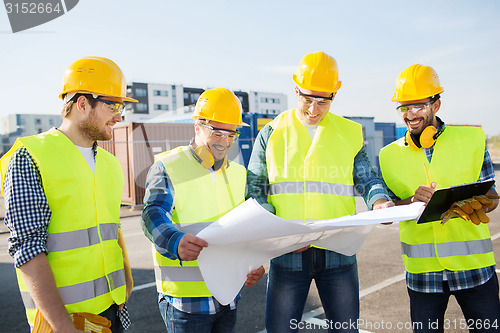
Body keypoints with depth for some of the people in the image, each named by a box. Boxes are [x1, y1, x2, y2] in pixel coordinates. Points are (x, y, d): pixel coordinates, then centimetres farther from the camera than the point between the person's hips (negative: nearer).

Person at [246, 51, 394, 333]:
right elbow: (255, 191, 1)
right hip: (287, 254, -1)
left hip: (338, 251, 1)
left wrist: (379, 202, -18)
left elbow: (367, 178, 6)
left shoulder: (350, 133, 8)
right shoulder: (271, 134, 4)